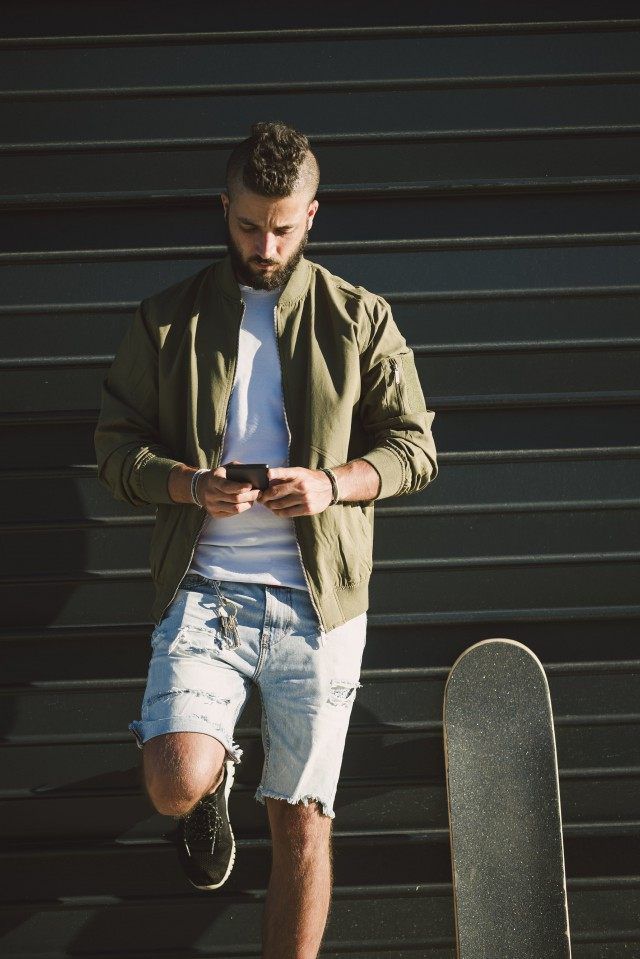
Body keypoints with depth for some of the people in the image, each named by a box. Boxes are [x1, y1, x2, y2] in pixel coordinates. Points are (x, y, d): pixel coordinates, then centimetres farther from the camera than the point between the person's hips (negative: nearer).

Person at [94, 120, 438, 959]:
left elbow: (414, 448, 7)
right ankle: (214, 778, 18)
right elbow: (116, 448, 6)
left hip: (317, 599, 0)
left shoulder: (359, 320, 7)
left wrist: (332, 483, -13)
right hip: (203, 590, 0)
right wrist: (191, 485, -14)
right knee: (175, 786, -19)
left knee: (302, 825, 2)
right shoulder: (169, 320, 7)